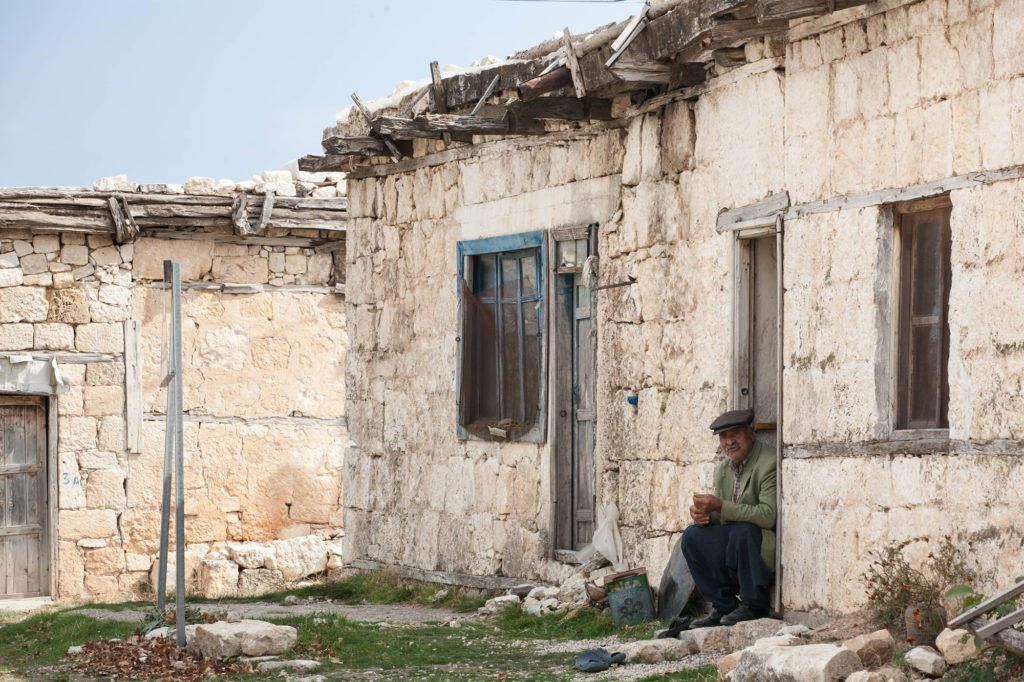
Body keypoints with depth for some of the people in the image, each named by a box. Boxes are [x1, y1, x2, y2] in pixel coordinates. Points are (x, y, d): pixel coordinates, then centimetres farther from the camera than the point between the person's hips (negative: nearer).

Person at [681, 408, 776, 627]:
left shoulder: (769, 463, -17)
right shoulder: (722, 469, 9)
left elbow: (769, 515, -27)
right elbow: (720, 516, 12)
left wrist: (720, 506, -28)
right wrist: (704, 514, -13)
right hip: (737, 542, 8)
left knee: (741, 531, -34)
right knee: (693, 536, -8)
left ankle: (754, 605, -15)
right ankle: (723, 606, -1)